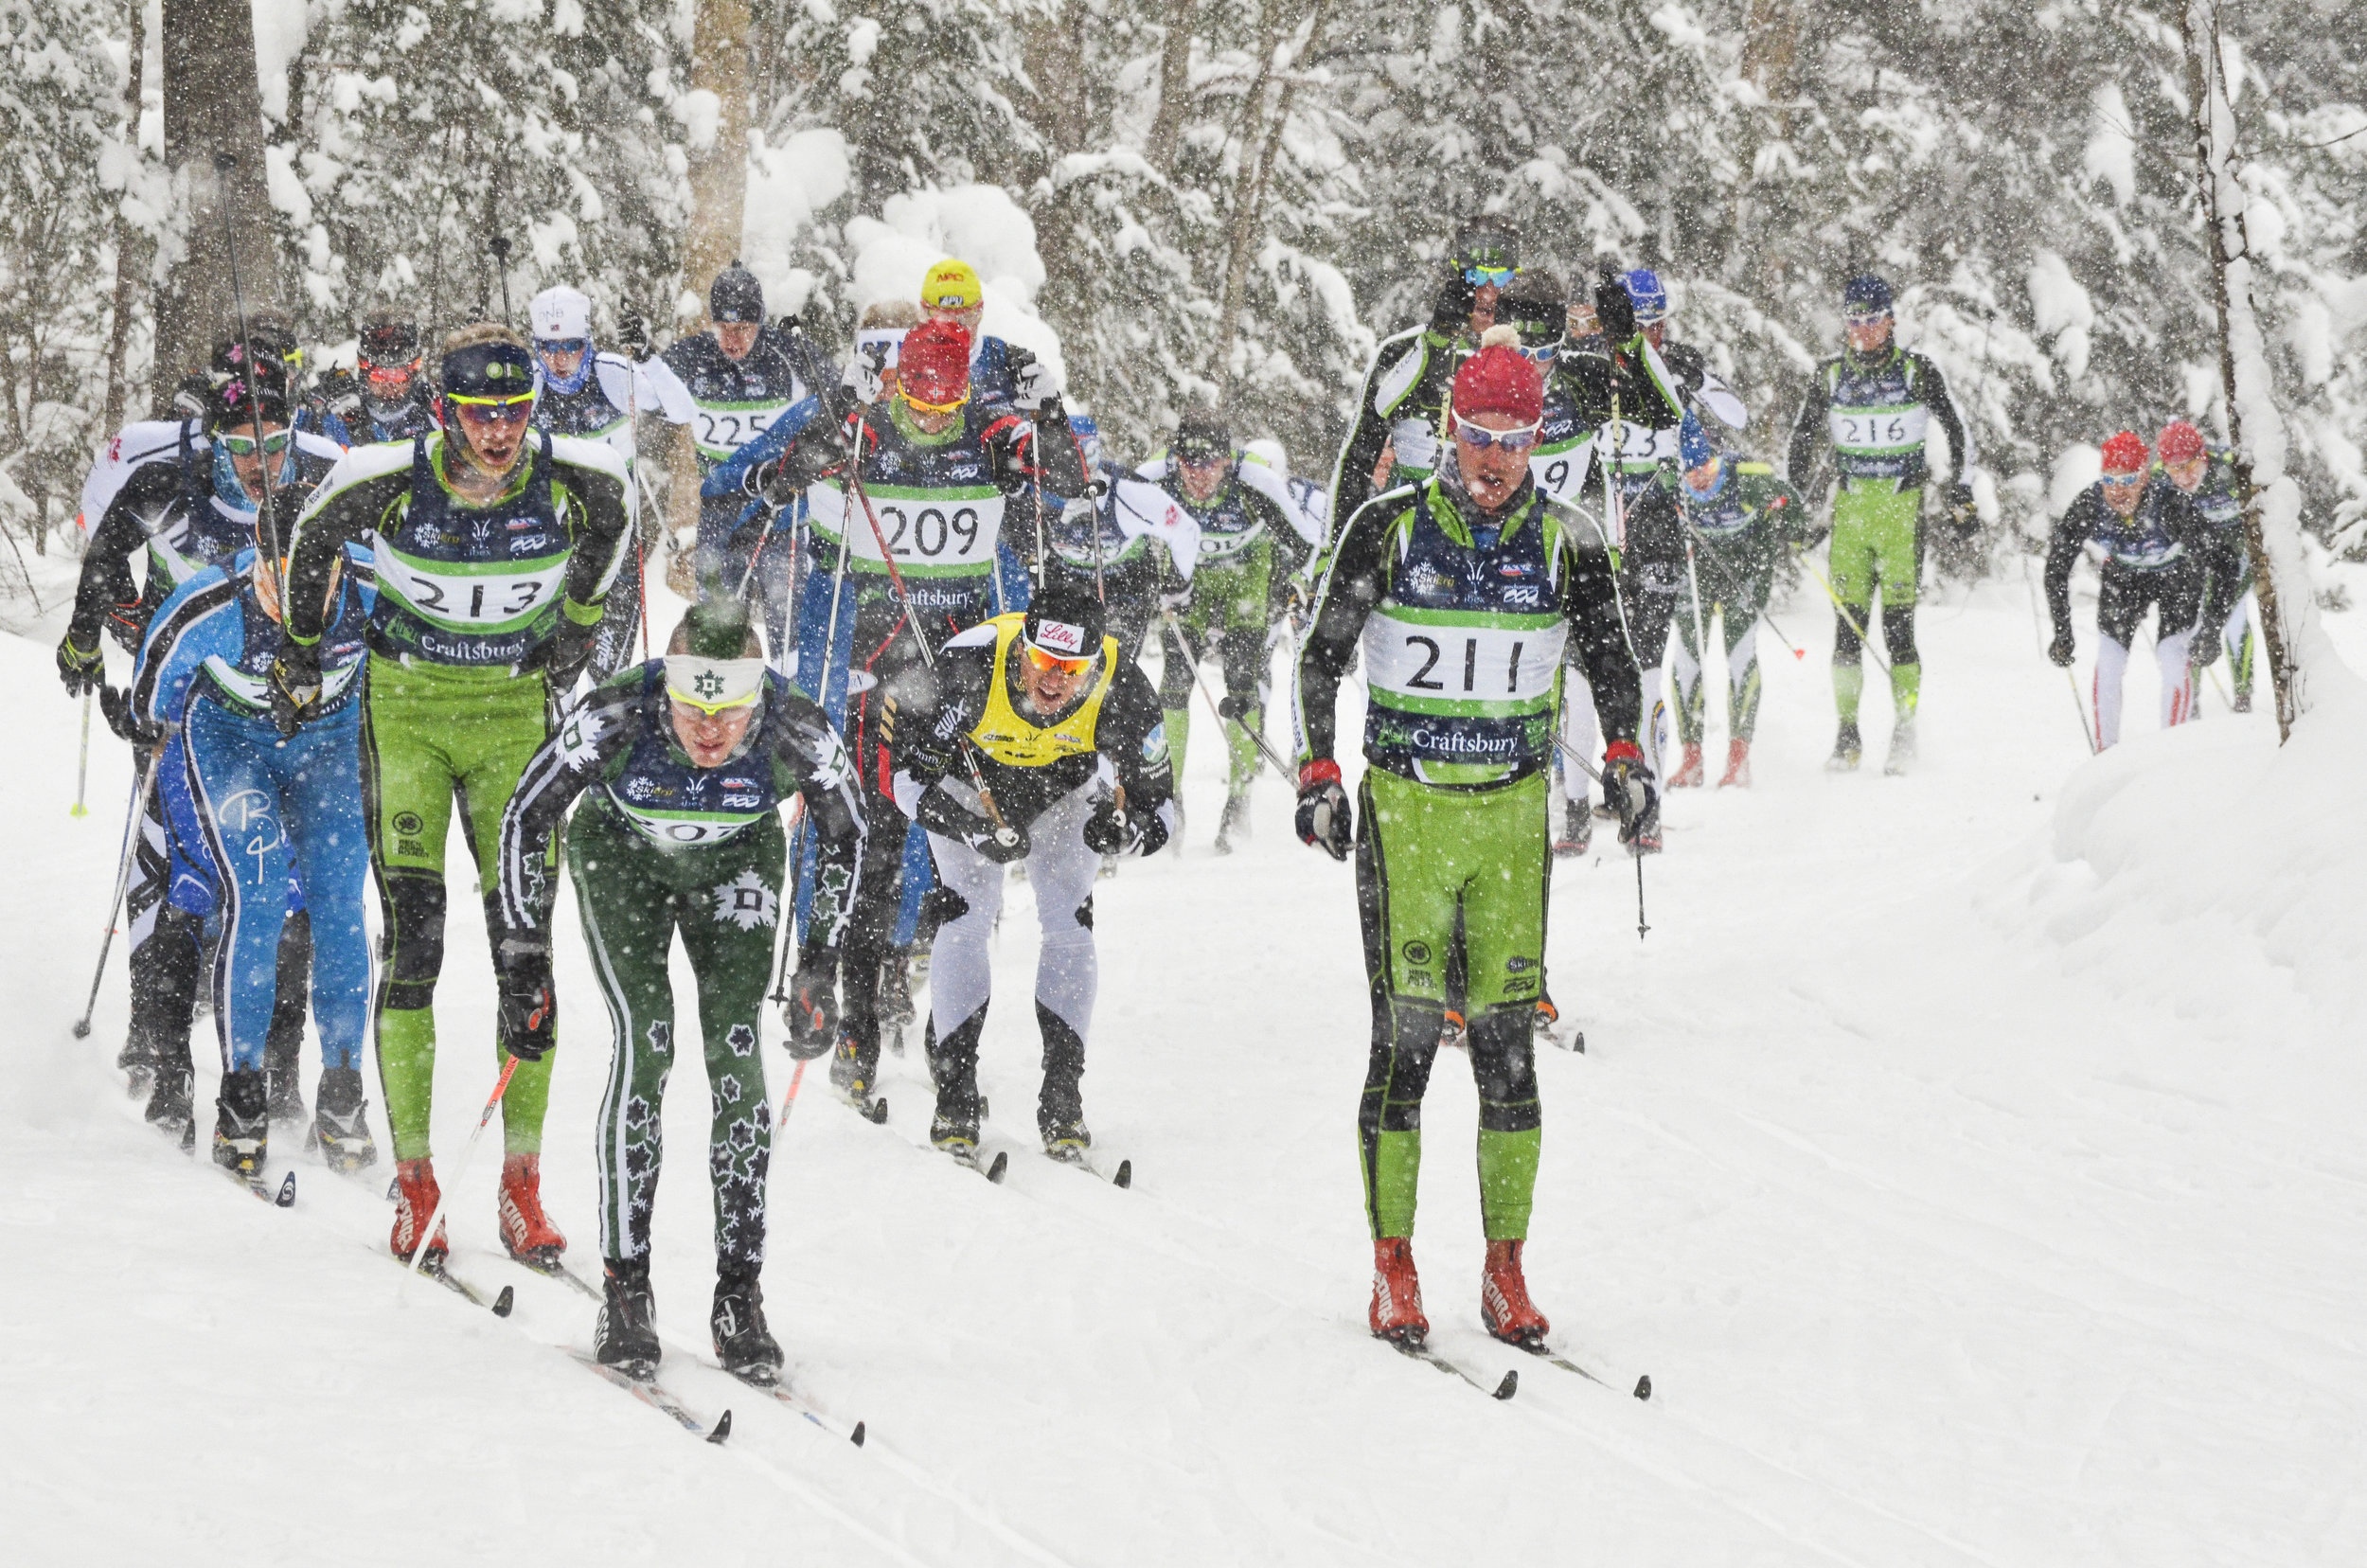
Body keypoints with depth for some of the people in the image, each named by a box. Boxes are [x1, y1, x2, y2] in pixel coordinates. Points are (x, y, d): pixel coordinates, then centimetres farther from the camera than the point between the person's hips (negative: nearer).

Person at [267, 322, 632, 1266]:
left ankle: (522, 1185, 3)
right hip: (407, 708, -1)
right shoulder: (390, 481, -18)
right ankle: (413, 1181, -4)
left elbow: (610, 519, 11)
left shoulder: (572, 478, -14)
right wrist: (298, 652, 12)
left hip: (517, 710, 1)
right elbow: (314, 540, 3)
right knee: (412, 935, -8)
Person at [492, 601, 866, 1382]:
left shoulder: (799, 733, -33)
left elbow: (846, 835, -11)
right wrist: (523, 955, -19)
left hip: (737, 861, 1)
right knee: (646, 1041, -18)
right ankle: (625, 1287, -12)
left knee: (736, 1048, -13)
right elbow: (524, 818, -19)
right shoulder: (614, 720, -36)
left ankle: (740, 1296, -6)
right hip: (622, 853, -1)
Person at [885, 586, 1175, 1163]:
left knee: (1070, 926, -10)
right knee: (966, 920, -14)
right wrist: (979, 832, -41)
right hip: (969, 785, -1)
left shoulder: (1122, 693, -34)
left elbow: (1159, 809, -23)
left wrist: (1122, 830, -46)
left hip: (1065, 793, 1)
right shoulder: (967, 667, -39)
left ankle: (1062, 1100, -1)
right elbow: (908, 775, -28)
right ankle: (955, 1096, -5)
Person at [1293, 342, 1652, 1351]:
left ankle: (1505, 1269, 7)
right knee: (1406, 1033, -6)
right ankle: (1392, 1269, 2)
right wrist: (1318, 774, -4)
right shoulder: (1389, 529, -3)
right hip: (1405, 807, -2)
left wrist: (1625, 757, -3)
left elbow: (1610, 658, 13)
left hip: (1513, 812, 2)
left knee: (1508, 1040, 0)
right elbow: (1323, 654, 3)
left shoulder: (1563, 546, 2)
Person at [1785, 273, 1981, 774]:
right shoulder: (1830, 376, 6)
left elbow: (1957, 431, 6)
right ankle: (1847, 736, 4)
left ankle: (1905, 734, -1)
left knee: (1897, 621, -7)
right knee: (1848, 621, -2)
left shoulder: (1918, 372, -1)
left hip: (1903, 507, -3)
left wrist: (1961, 494, 1)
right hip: (1850, 507, 3)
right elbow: (1802, 441, 16)